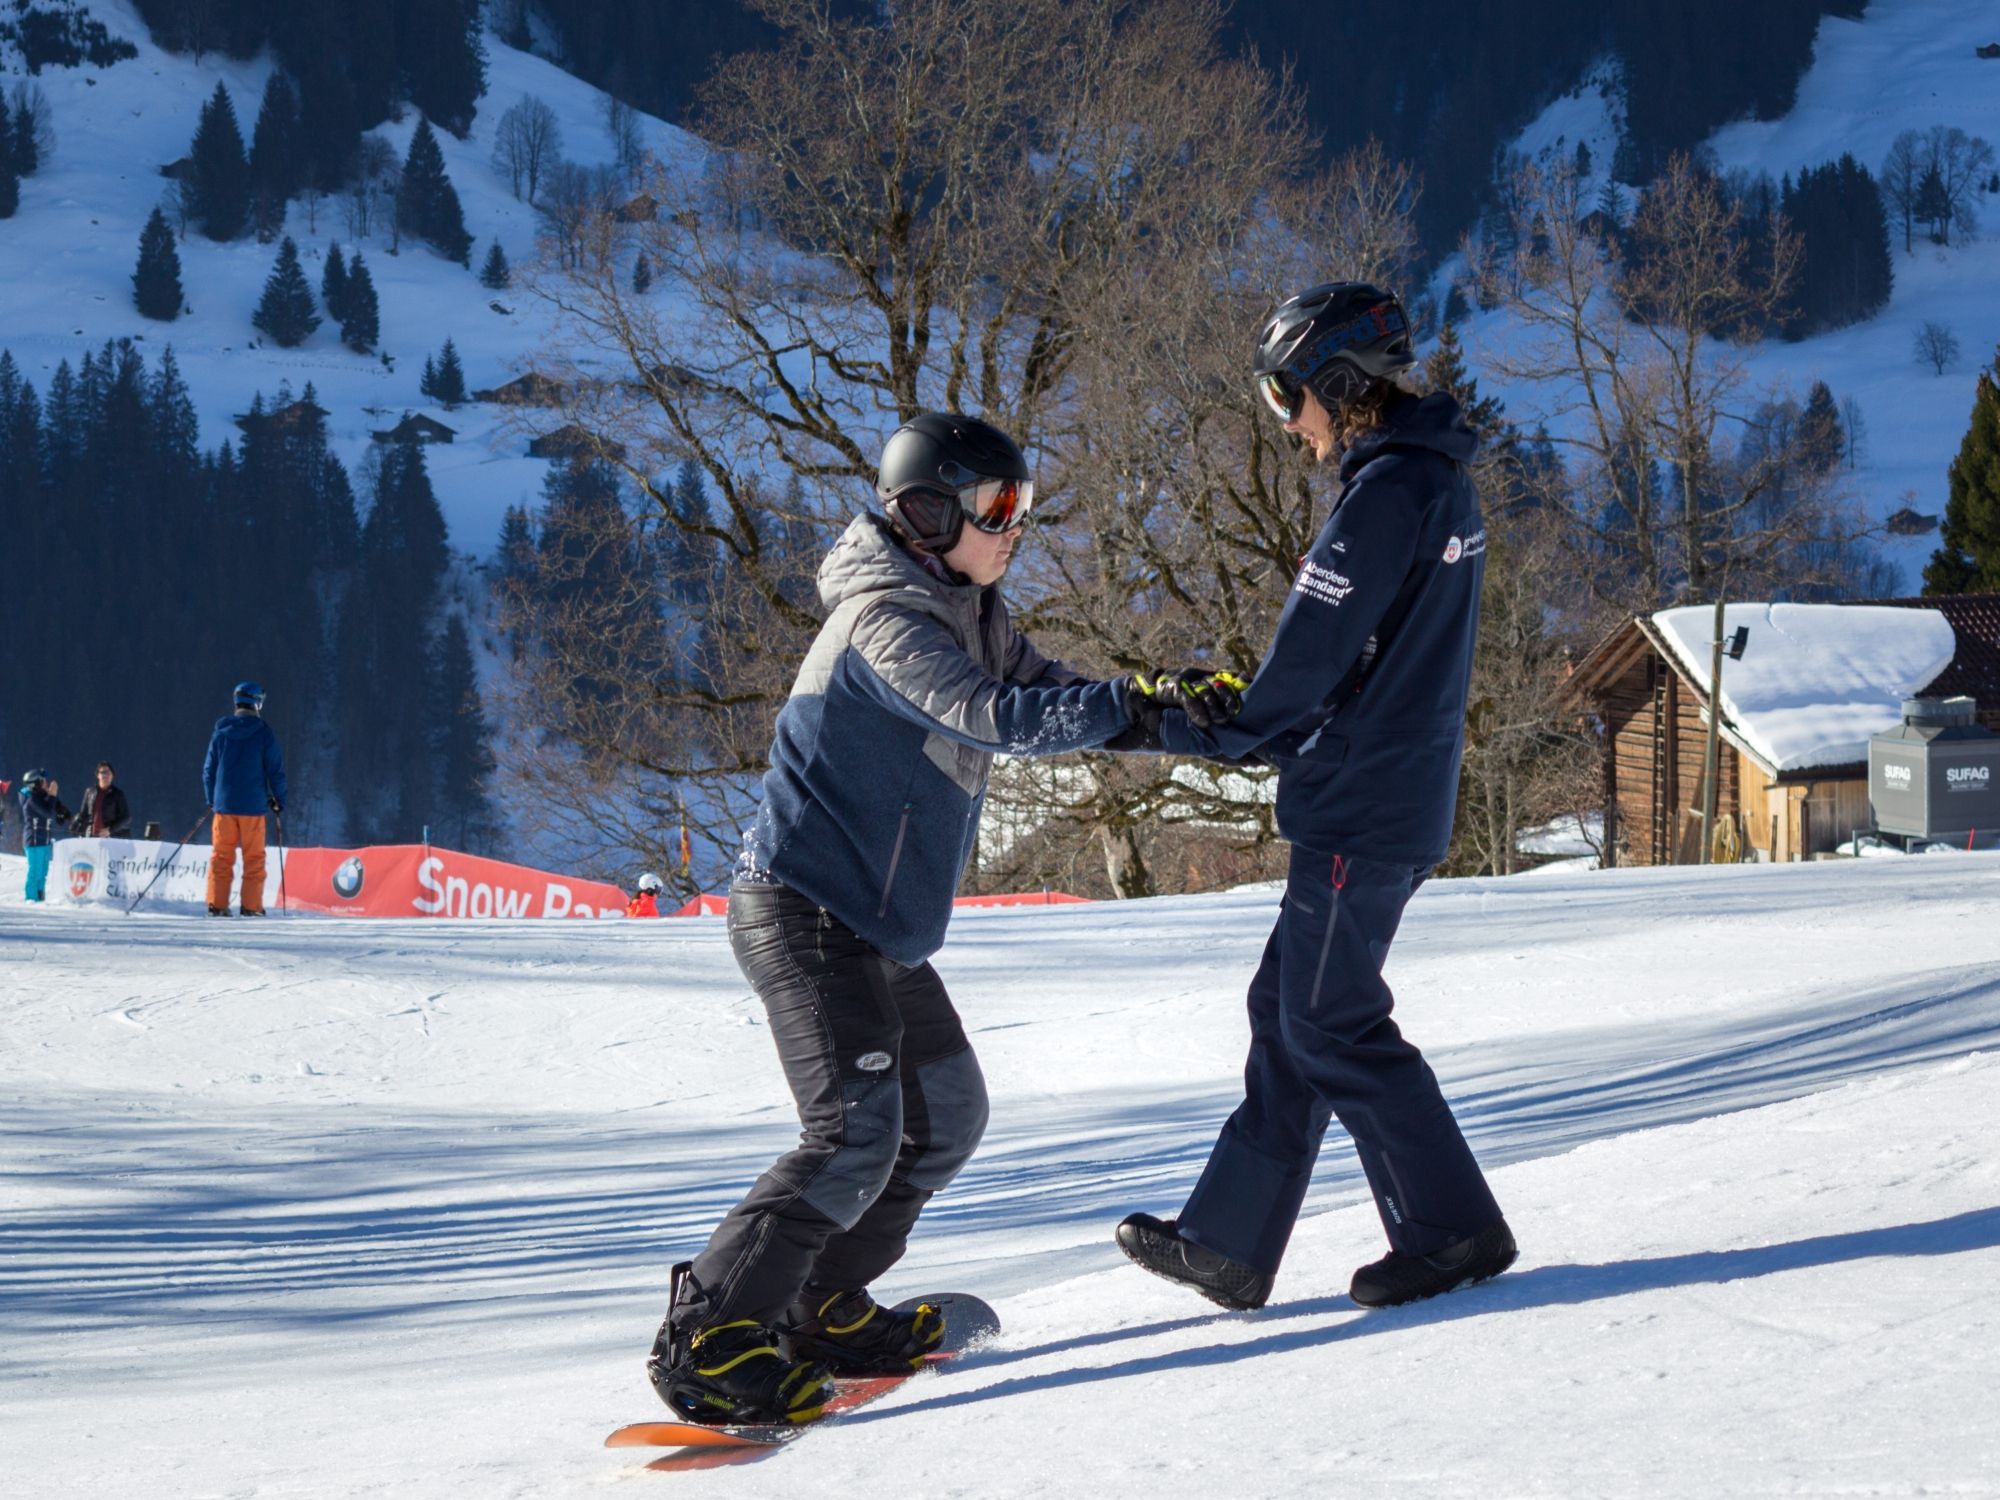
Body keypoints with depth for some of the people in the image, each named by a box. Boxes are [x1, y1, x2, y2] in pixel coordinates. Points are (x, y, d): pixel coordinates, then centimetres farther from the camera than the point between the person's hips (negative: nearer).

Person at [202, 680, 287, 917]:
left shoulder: (221, 731, 5)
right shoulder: (263, 733, -5)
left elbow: (208, 768, 10)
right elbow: (275, 769, -3)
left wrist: (211, 800, 20)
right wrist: (279, 800, 8)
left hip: (224, 803, 3)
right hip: (253, 805, -3)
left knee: (221, 856, 6)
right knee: (254, 858, 4)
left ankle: (217, 904, 1)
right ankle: (251, 905, 0)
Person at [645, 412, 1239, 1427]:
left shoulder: (970, 614, 12)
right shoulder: (884, 621, -18)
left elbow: (1053, 697, 8)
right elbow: (996, 718, -30)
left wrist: (1181, 700, -9)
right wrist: (1139, 700, -33)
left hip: (880, 927, 10)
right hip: (805, 912, -10)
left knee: (947, 1116, 15)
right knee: (857, 1133, -19)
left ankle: (819, 1311, 23)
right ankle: (707, 1336, -15)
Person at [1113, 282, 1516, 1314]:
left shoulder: (1385, 493, -18)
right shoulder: (1442, 482, 13)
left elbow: (1308, 659, -18)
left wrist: (1195, 731, -4)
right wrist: (1249, 722, 10)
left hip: (1360, 807, -10)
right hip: (1404, 794, 10)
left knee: (1329, 1027, -2)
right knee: (1288, 1010, 12)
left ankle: (1454, 1229, 3)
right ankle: (1227, 1244, 17)